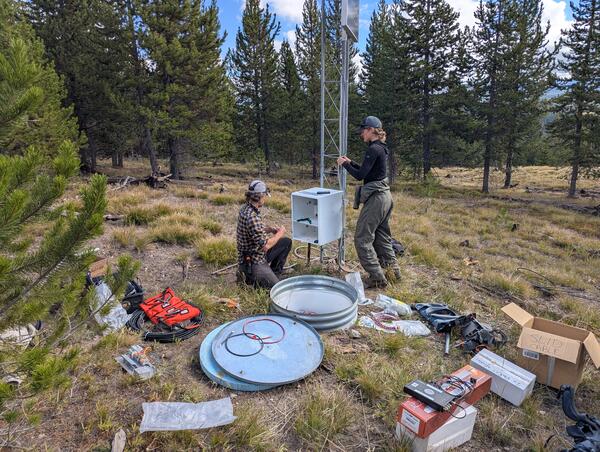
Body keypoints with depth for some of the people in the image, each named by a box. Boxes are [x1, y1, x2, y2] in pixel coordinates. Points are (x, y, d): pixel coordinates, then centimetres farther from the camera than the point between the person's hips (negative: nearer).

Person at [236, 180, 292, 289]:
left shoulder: (246, 208, 2)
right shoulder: (251, 217, -29)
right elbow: (265, 246, -27)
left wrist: (270, 230, 5)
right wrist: (280, 233, -11)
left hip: (259, 255, 10)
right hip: (253, 262, -10)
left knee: (287, 242, 14)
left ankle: (273, 274, 21)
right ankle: (248, 277, 3)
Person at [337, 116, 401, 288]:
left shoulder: (374, 149, -15)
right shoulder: (381, 148, 15)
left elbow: (360, 175, -18)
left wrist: (344, 164, -3)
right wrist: (350, 162, 17)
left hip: (375, 198, -10)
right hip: (384, 196, 10)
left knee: (362, 238, -4)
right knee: (381, 236, 19)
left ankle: (377, 277, 0)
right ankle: (392, 269, 29)